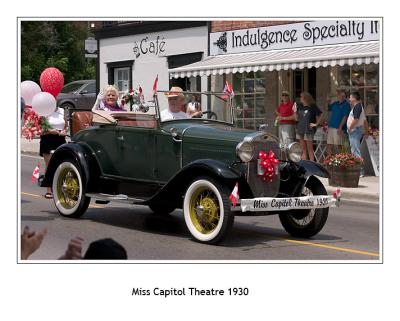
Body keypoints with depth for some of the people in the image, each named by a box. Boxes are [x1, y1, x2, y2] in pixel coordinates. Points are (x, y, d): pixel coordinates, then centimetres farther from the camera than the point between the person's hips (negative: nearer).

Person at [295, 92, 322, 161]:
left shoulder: (313, 107, -5)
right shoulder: (300, 106, 9)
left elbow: (320, 115, 1)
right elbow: (297, 118, 13)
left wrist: (316, 124, -2)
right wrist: (295, 111, -1)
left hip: (309, 130, -5)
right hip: (300, 129, 5)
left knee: (310, 148, -3)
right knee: (304, 149, 8)